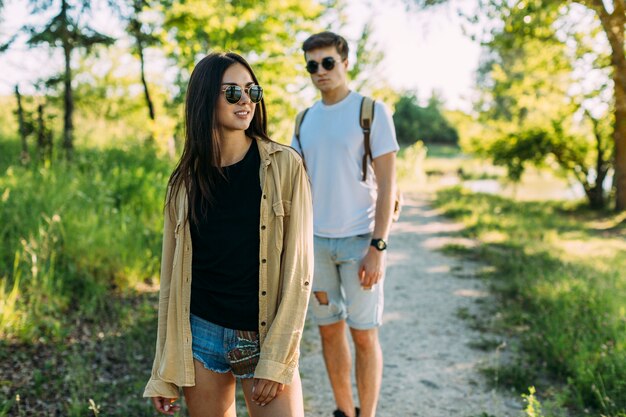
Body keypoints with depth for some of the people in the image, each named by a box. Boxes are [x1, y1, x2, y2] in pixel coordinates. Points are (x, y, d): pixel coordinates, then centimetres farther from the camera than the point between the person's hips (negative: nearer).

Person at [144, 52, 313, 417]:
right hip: (201, 335, 2)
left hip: (266, 337, -2)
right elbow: (173, 275, 5)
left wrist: (276, 359, -13)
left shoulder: (285, 166, -6)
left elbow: (298, 266, -8)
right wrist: (164, 374, 4)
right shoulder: (186, 180, 2)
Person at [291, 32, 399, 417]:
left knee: (364, 335, 2)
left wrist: (378, 248, -16)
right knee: (330, 330, 12)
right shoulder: (305, 119, 10)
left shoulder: (373, 111, -5)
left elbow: (387, 184, -9)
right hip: (316, 241, 5)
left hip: (359, 240, -4)